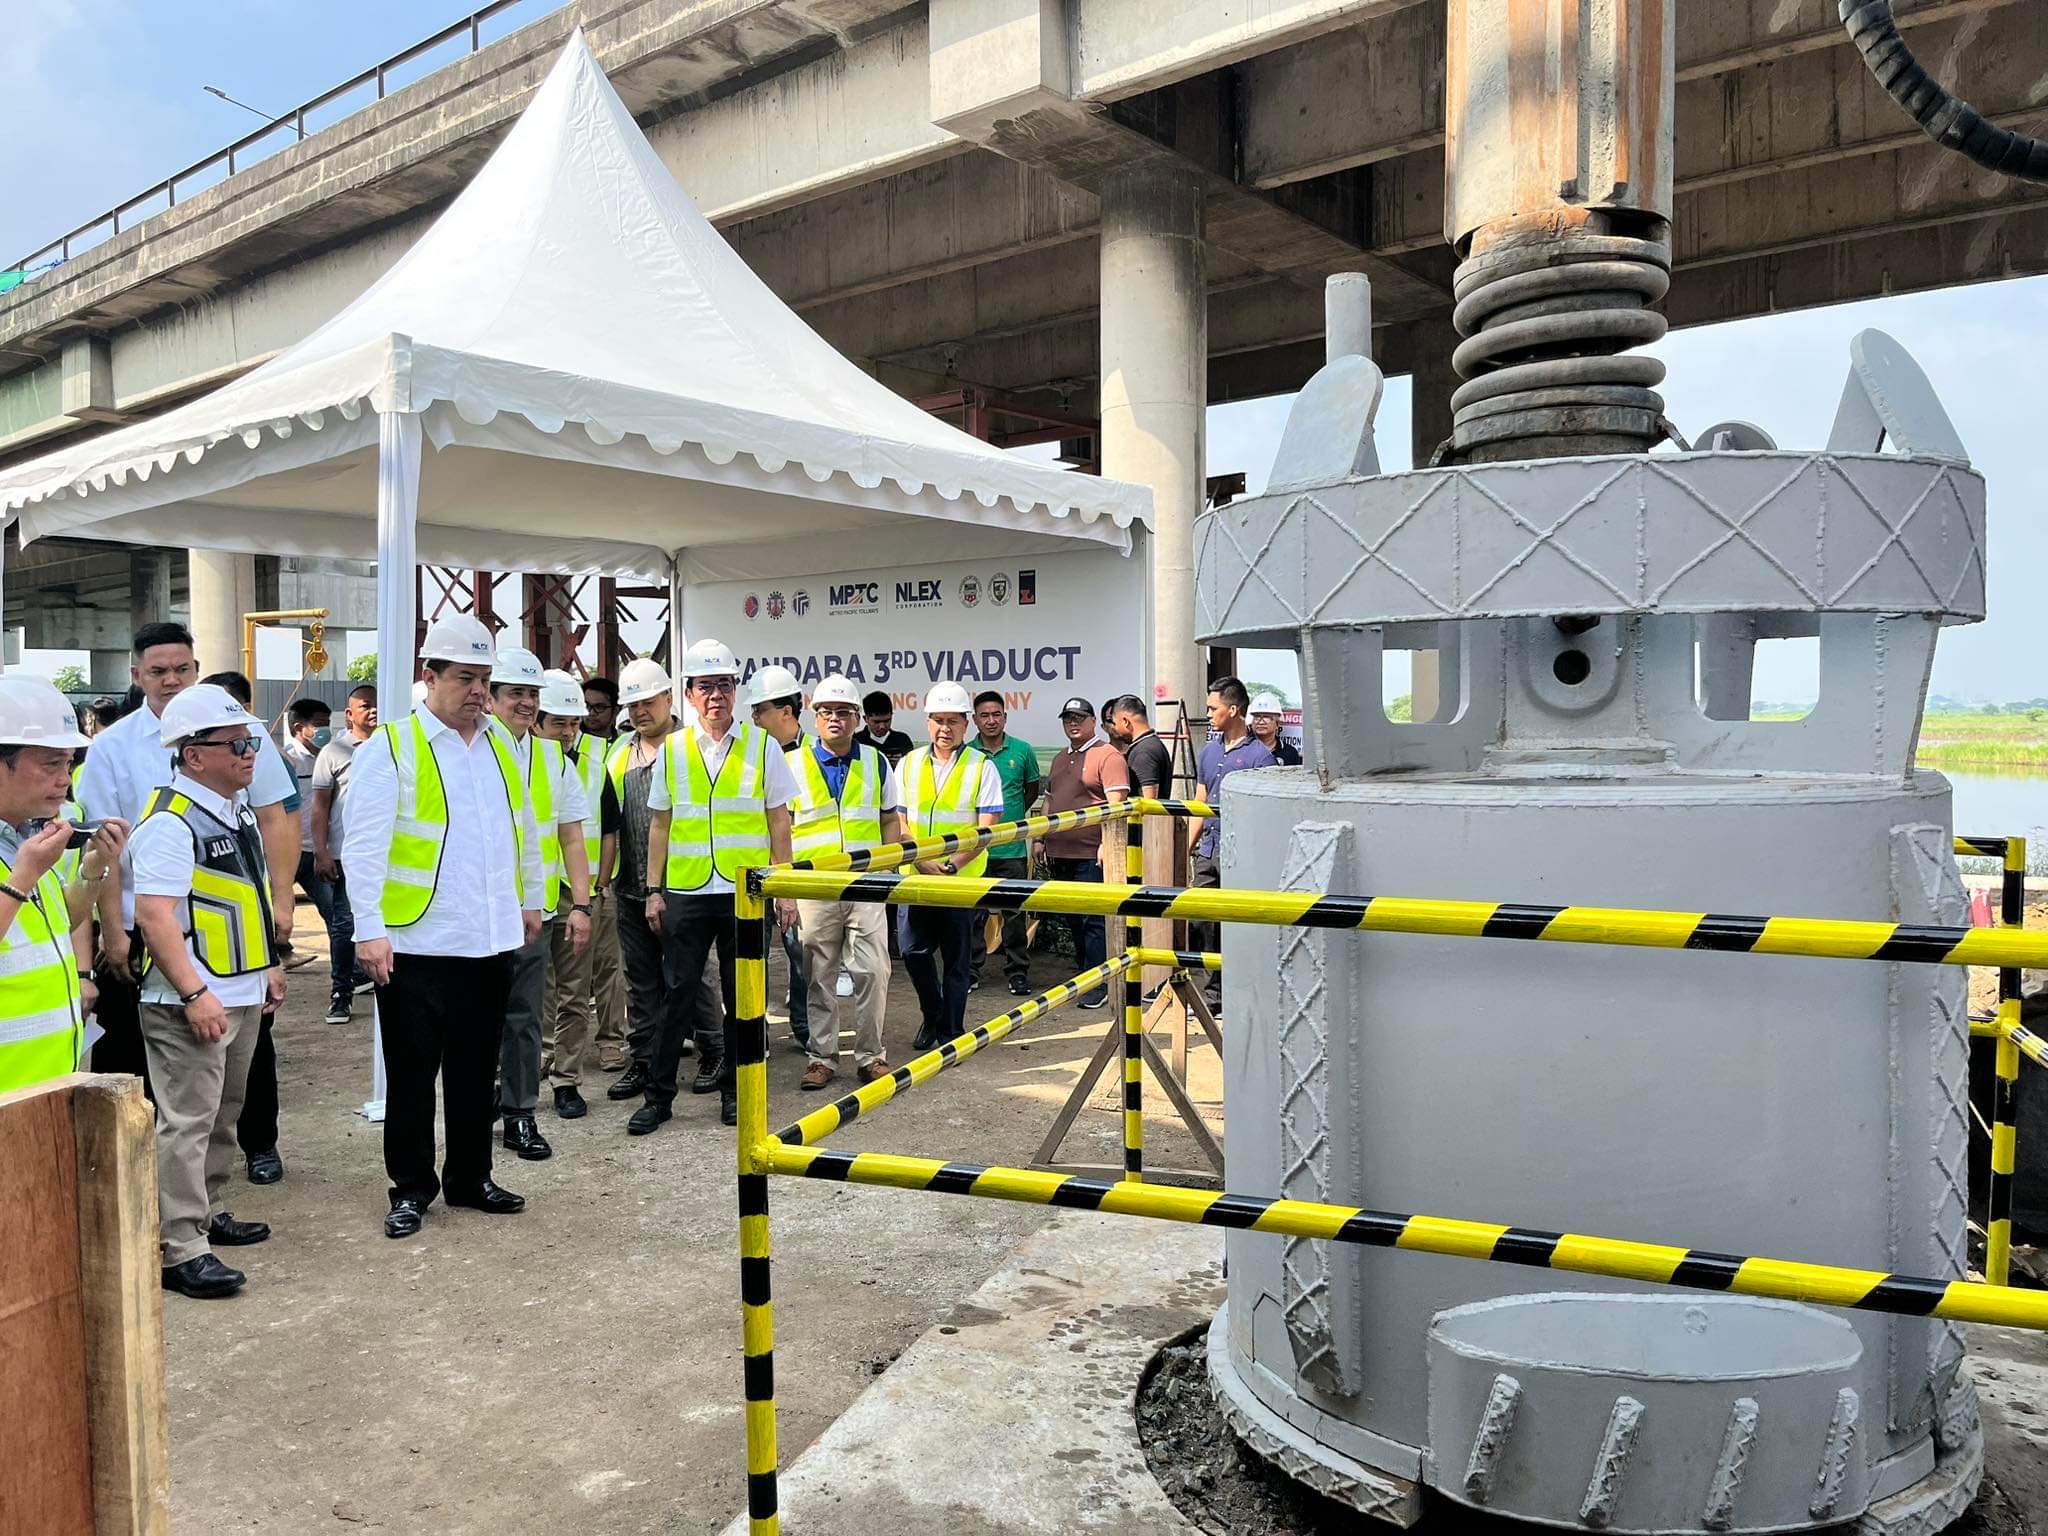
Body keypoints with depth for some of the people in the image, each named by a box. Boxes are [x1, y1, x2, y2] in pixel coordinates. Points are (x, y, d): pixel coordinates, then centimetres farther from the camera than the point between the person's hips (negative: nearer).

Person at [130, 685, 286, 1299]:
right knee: (187, 1122, -5)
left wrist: (269, 966, 22)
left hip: (243, 995, 10)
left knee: (223, 1115, 19)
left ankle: (207, 1212, 33)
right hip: (191, 1003, -10)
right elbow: (154, 914, -23)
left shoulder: (238, 810, 13)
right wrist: (195, 994, -26)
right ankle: (179, 1249, 1)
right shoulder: (170, 822, -17)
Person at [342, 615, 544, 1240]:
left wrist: (530, 900, 20)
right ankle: (411, 1188, 21)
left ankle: (470, 1177, 29)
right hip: (417, 942, -5)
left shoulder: (500, 743, 10)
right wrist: (370, 929, -18)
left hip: (492, 941, 5)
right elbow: (364, 844, -12)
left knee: (476, 1068, 15)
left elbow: (524, 828, 19)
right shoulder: (390, 747, -8)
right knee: (412, 1071, 7)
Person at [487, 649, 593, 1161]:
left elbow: (571, 838, 12)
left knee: (525, 1017, 10)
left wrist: (581, 906, 5)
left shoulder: (555, 759, 11)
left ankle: (519, 1116, 20)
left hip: (536, 913, 4)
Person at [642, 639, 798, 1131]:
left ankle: (734, 1091, 21)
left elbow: (779, 822, 4)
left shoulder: (761, 746, 3)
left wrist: (785, 889, 0)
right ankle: (659, 1095, 14)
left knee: (742, 996, 7)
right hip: (685, 892, 1)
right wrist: (654, 890, 4)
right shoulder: (672, 750, 6)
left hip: (747, 891, 0)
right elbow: (659, 825, 9)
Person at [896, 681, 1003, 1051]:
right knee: (912, 950, 4)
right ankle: (932, 1015, 28)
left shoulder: (982, 767, -2)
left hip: (962, 878, -3)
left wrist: (952, 865, -18)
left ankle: (950, 1031, 17)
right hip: (914, 875, 3)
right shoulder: (908, 764, 7)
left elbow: (986, 828, -7)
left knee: (955, 957, 5)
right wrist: (921, 860, -10)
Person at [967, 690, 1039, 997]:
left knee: (1015, 911, 4)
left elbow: (1032, 789, 17)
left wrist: (1014, 814, 10)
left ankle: (1017, 971, 14)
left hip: (1012, 847, 0)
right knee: (973, 911, 6)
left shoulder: (1022, 751, 2)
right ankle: (970, 970, 16)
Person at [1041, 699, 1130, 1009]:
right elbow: (1049, 801, 26)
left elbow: (1116, 803, -14)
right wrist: (1041, 839, 20)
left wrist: (1108, 842, -21)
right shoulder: (1060, 759, 20)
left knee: (1094, 921, -6)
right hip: (1060, 853, 8)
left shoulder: (1108, 755, -5)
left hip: (1091, 854, -8)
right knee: (1074, 920, 15)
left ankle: (1098, 986, -3)